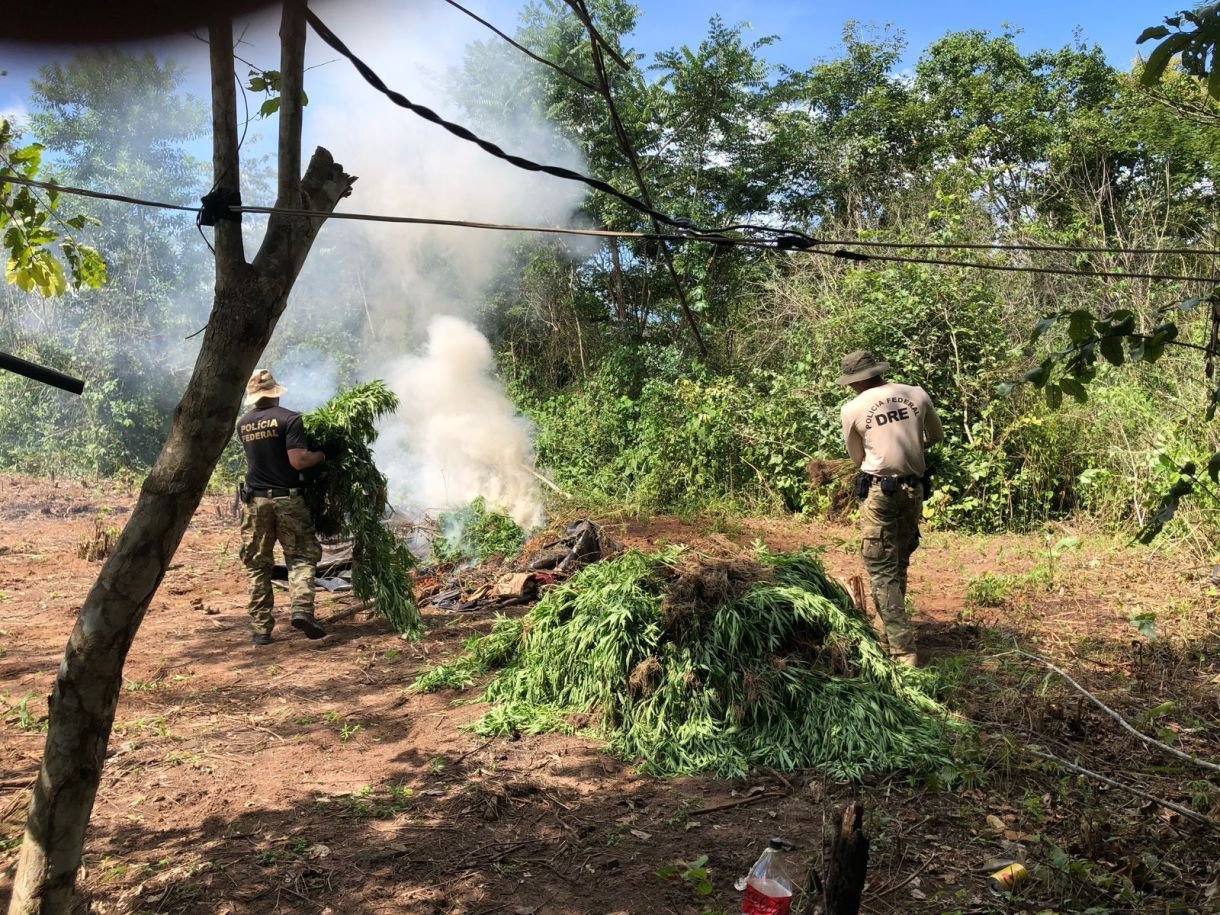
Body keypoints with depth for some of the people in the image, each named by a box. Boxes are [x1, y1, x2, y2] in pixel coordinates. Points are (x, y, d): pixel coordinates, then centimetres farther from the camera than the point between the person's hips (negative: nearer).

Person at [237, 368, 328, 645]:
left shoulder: (243, 424, 8)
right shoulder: (288, 419, -10)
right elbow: (298, 461, -18)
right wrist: (322, 455, 1)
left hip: (255, 500, 4)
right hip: (287, 500, -4)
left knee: (258, 565, 9)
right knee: (302, 556, 6)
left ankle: (261, 628, 9)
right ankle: (302, 609, -13)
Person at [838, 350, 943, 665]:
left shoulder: (852, 409, -6)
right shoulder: (917, 394, 3)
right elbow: (937, 436, 19)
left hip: (878, 492, -4)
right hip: (913, 489, 5)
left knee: (882, 571, 2)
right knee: (899, 566, 18)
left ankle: (902, 649, -4)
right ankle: (894, 634, 29)